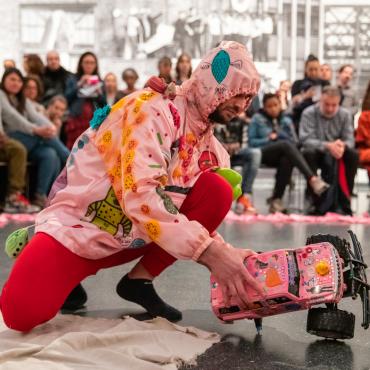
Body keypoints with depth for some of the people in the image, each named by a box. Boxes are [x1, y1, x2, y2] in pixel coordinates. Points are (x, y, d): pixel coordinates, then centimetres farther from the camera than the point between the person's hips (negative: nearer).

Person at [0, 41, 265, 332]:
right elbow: (140, 194, -32)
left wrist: (226, 254, -15)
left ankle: (140, 280, -4)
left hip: (132, 238, 7)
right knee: (24, 312, -29)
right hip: (79, 226, -6)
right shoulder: (154, 108, -20)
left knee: (218, 190, -14)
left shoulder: (208, 142, 5)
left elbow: (212, 204, 4)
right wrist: (209, 250, -38)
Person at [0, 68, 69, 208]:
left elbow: (35, 115, 3)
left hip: (28, 143, 6)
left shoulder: (23, 100, 23)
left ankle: (41, 196, -25)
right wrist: (35, 129, -29)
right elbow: (12, 116, -14)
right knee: (43, 135, -29)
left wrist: (49, 126, -22)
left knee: (51, 155, -25)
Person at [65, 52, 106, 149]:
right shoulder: (73, 79, 9)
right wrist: (79, 85, -7)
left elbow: (104, 104, 12)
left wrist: (99, 93, -5)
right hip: (76, 119, -1)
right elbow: (67, 98, -2)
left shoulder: (99, 81, 15)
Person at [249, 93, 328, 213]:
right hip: (264, 153, -3)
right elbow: (252, 141, 5)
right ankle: (312, 178, -51)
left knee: (287, 160, -37)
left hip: (282, 155, 3)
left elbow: (294, 141, 12)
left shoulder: (286, 120, 18)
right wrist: (268, 139, -9)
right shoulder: (257, 119, 10)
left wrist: (278, 135, -3)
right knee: (286, 144, -34)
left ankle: (276, 199, -34)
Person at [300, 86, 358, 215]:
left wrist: (343, 146, -33)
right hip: (317, 154, -2)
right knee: (309, 153, -35)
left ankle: (344, 202, -22)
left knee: (353, 155, -26)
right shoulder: (309, 114, -8)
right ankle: (317, 203, -30)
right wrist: (327, 146, -35)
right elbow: (305, 139, -19)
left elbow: (349, 139, -7)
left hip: (336, 156, 2)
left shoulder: (345, 115, 1)